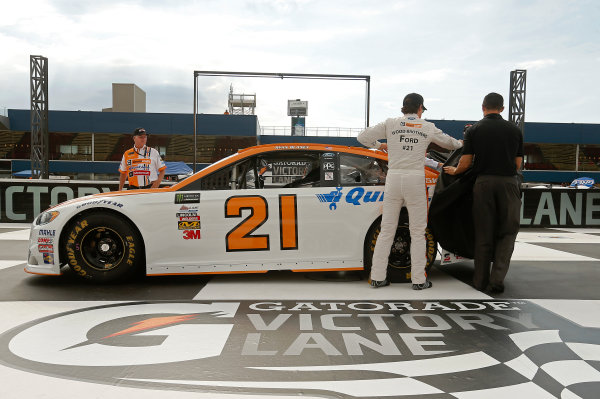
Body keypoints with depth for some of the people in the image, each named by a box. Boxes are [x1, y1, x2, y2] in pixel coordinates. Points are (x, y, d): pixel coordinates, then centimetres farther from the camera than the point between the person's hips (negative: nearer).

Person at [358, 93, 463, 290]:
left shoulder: (391, 124, 5)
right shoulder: (428, 127, 7)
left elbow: (363, 137, 4)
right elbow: (447, 142, 24)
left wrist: (379, 145, 22)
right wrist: (460, 144, 46)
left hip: (393, 179, 1)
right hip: (415, 179, -1)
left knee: (386, 230, 8)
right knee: (418, 232, 7)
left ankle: (377, 277, 10)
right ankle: (419, 280, 10)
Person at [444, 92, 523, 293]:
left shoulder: (474, 130, 2)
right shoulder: (514, 130, 7)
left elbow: (465, 163, -2)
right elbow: (518, 164, 10)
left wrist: (454, 171, 19)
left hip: (483, 182, 0)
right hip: (508, 182, 0)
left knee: (483, 234, 8)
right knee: (508, 232, 9)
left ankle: (481, 281, 15)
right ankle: (497, 278, -4)